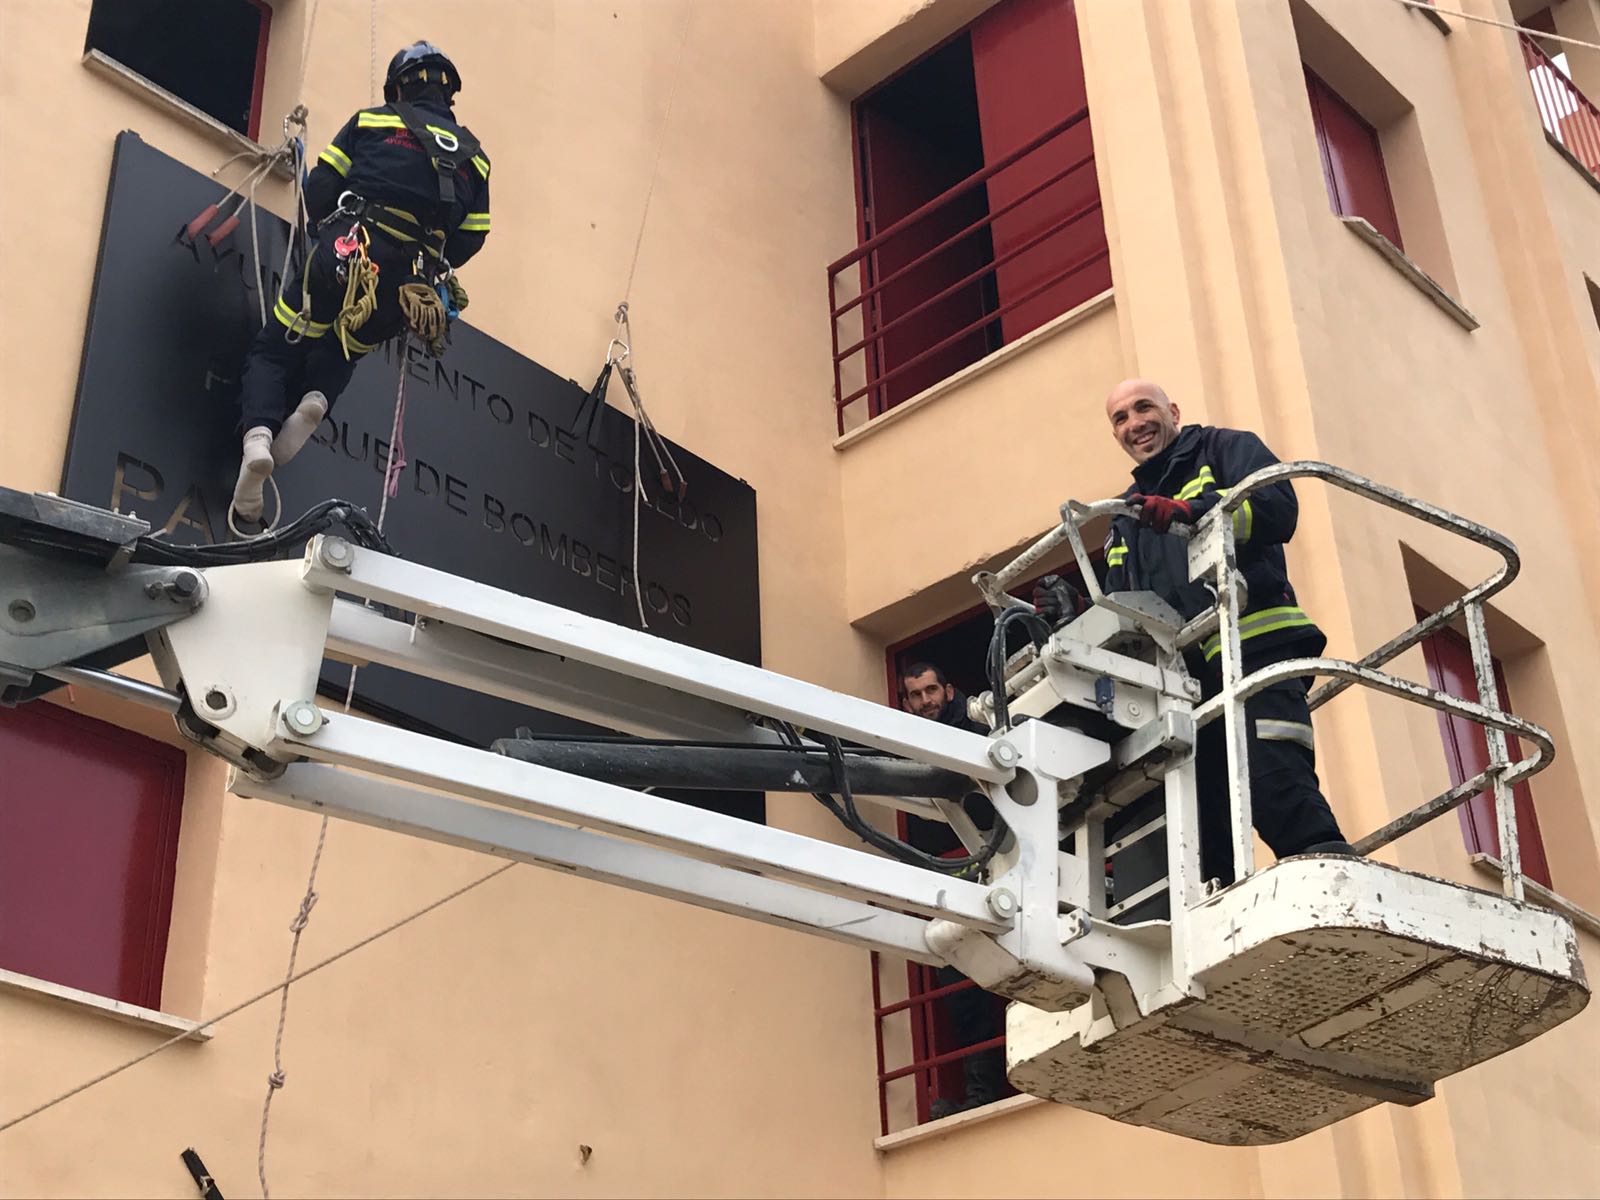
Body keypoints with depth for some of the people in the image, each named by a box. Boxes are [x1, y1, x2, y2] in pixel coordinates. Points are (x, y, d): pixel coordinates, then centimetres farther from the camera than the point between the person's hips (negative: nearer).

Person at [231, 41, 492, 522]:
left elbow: (319, 189, 6)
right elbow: (470, 240, 14)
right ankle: (315, 397, -6)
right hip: (404, 291, 3)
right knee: (339, 354, 27)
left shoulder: (372, 121, 11)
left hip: (346, 254, -3)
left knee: (274, 351, 9)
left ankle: (257, 434, -18)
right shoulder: (474, 157, 18)